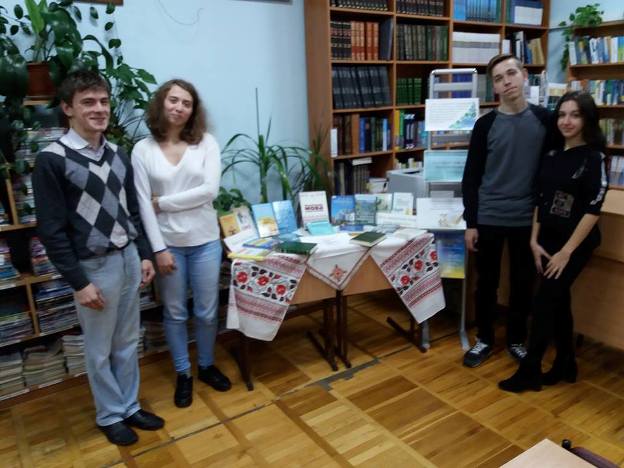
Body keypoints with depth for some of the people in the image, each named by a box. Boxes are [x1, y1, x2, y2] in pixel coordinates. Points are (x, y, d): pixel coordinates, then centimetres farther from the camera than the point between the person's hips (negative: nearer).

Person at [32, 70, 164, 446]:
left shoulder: (118, 155, 5)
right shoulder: (52, 160, -13)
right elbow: (52, 230, -14)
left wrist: (145, 255, 9)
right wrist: (79, 282, -14)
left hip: (128, 257, 6)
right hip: (94, 265, -5)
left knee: (128, 342, 17)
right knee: (100, 350, 10)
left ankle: (129, 406, 34)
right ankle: (109, 415, 30)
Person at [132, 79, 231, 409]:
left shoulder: (206, 143, -2)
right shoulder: (142, 150, -3)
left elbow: (209, 190, -13)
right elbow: (143, 204, -6)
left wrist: (163, 202, -12)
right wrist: (158, 249, -10)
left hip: (205, 240, 1)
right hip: (167, 243, 0)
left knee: (207, 311, 12)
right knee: (175, 313, 13)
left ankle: (207, 366, 36)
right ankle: (183, 374, 32)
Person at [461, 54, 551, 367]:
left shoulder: (544, 119, 0)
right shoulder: (485, 125, -4)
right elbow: (471, 176, -3)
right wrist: (470, 223, -6)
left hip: (528, 219, 1)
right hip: (489, 219, -1)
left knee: (523, 282, 12)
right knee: (487, 281, 10)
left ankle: (516, 339, 31)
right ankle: (484, 339, 28)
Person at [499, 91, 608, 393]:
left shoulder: (594, 159, -11)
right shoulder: (551, 155, 7)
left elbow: (592, 210, -15)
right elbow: (540, 200, 9)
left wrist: (566, 251, -16)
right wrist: (534, 241, 3)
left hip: (575, 244, -6)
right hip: (547, 240, 6)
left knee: (545, 302, -5)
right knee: (558, 302, 13)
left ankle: (529, 372, 7)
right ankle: (566, 365, 28)